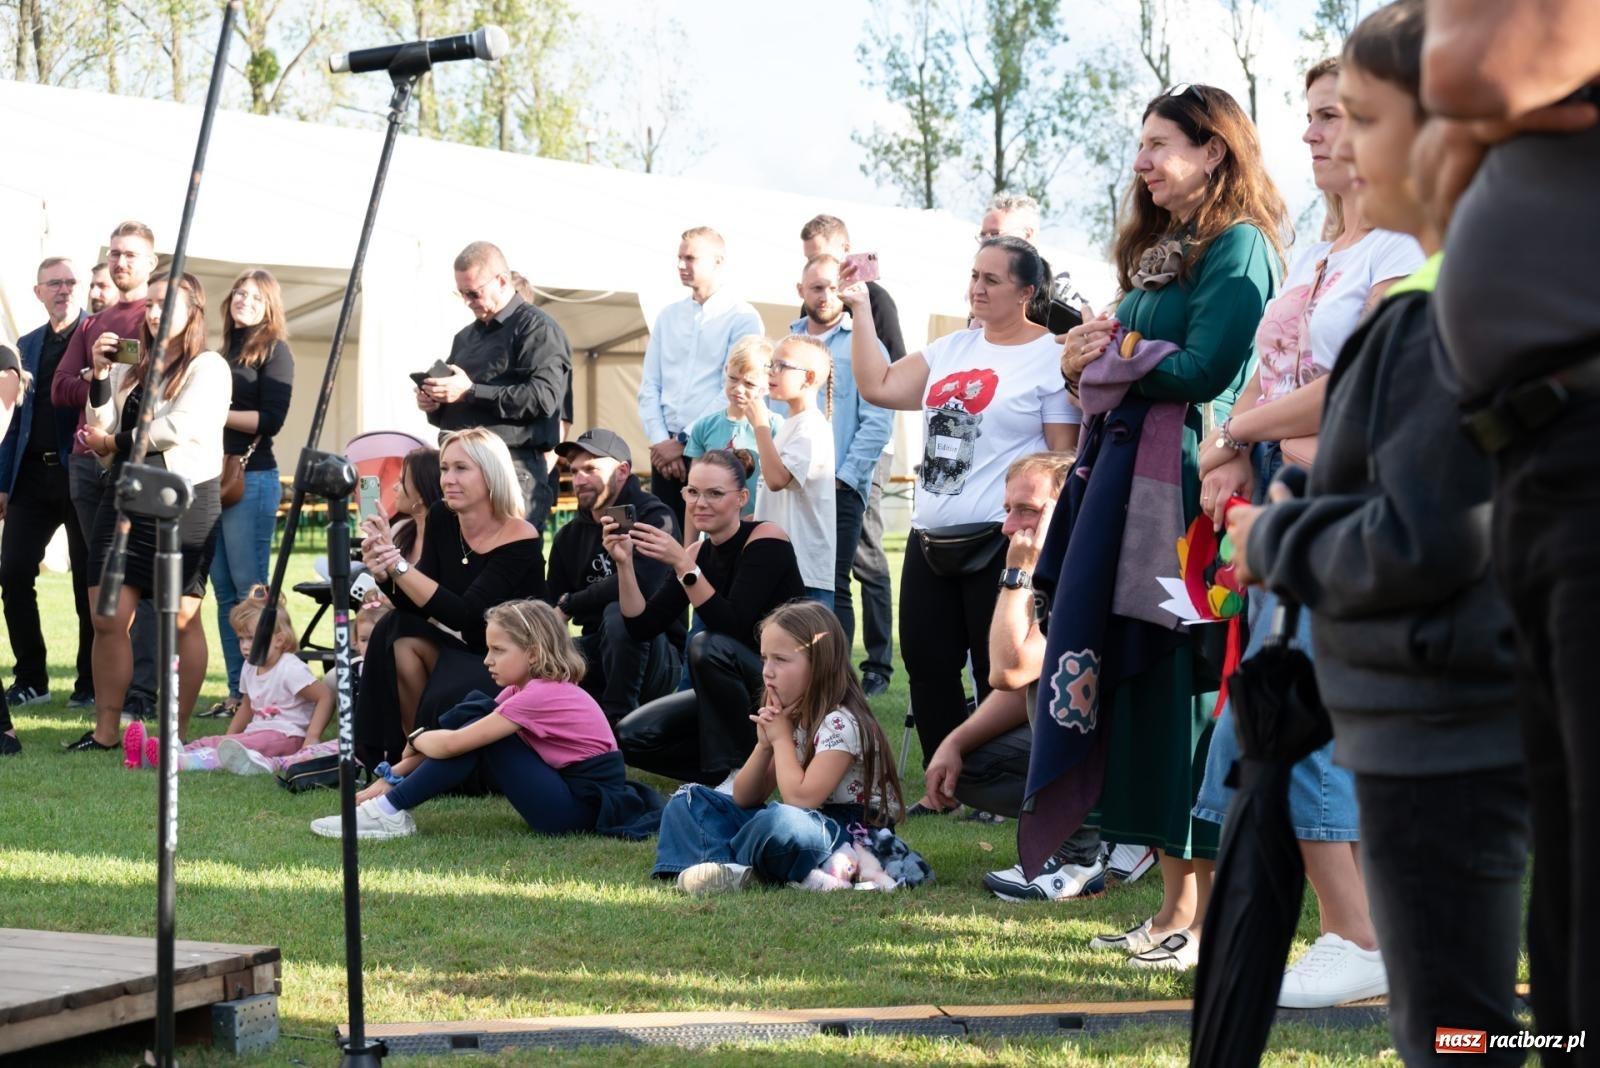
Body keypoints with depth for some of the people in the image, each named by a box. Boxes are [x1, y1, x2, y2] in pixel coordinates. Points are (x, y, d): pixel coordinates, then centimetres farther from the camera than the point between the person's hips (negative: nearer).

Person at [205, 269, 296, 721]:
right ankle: (238, 692, 9)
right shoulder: (227, 351, 18)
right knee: (224, 591, 6)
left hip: (252, 479, -7)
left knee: (249, 589, -7)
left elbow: (270, 420, -12)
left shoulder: (274, 351, -2)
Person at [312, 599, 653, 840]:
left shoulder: (541, 695, -20)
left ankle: (391, 813, -11)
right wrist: (392, 777, 2)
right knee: (471, 716, 5)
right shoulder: (525, 689, 9)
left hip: (584, 809, -10)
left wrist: (415, 741, -1)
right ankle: (388, 800, 2)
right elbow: (457, 736, 8)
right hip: (566, 787, 10)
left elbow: (451, 744, -22)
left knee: (476, 736, -15)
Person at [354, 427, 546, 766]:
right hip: (467, 653, 6)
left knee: (445, 703, -32)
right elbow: (418, 605, -5)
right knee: (399, 632, -20)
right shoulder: (442, 519, -3)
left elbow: (464, 615, -30)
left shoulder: (519, 540, -21)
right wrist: (384, 574, -26)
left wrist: (398, 564, -37)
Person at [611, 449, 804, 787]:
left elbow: (732, 627, -27)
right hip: (737, 691, 7)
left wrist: (682, 564, -32)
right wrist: (624, 563, -14)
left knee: (708, 646, -32)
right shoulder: (698, 553, 3)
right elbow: (643, 627, -2)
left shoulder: (765, 539, -16)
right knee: (631, 737, -8)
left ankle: (742, 770, -17)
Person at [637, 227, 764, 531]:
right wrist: (660, 441, -4)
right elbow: (649, 388, 11)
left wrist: (684, 441, -11)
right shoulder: (668, 317, 14)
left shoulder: (742, 318, -2)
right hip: (666, 450, 5)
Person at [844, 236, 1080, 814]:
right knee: (927, 666, 8)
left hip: (1000, 542, -7)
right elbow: (877, 387, 10)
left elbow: (1063, 458, -8)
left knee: (997, 671, -1)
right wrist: (861, 308, 7)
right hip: (929, 537, 7)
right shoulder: (953, 349, 14)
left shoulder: (1052, 357, -6)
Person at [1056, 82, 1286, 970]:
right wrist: (1088, 363, 1)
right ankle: (1176, 908, 12)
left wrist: (1111, 351, -5)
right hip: (1134, 481, 9)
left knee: (1186, 688, -8)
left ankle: (1208, 919, -4)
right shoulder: (1159, 248, 21)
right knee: (1143, 689, 7)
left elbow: (1204, 369, -17)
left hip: (1192, 488, -9)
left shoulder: (1236, 245, -6)